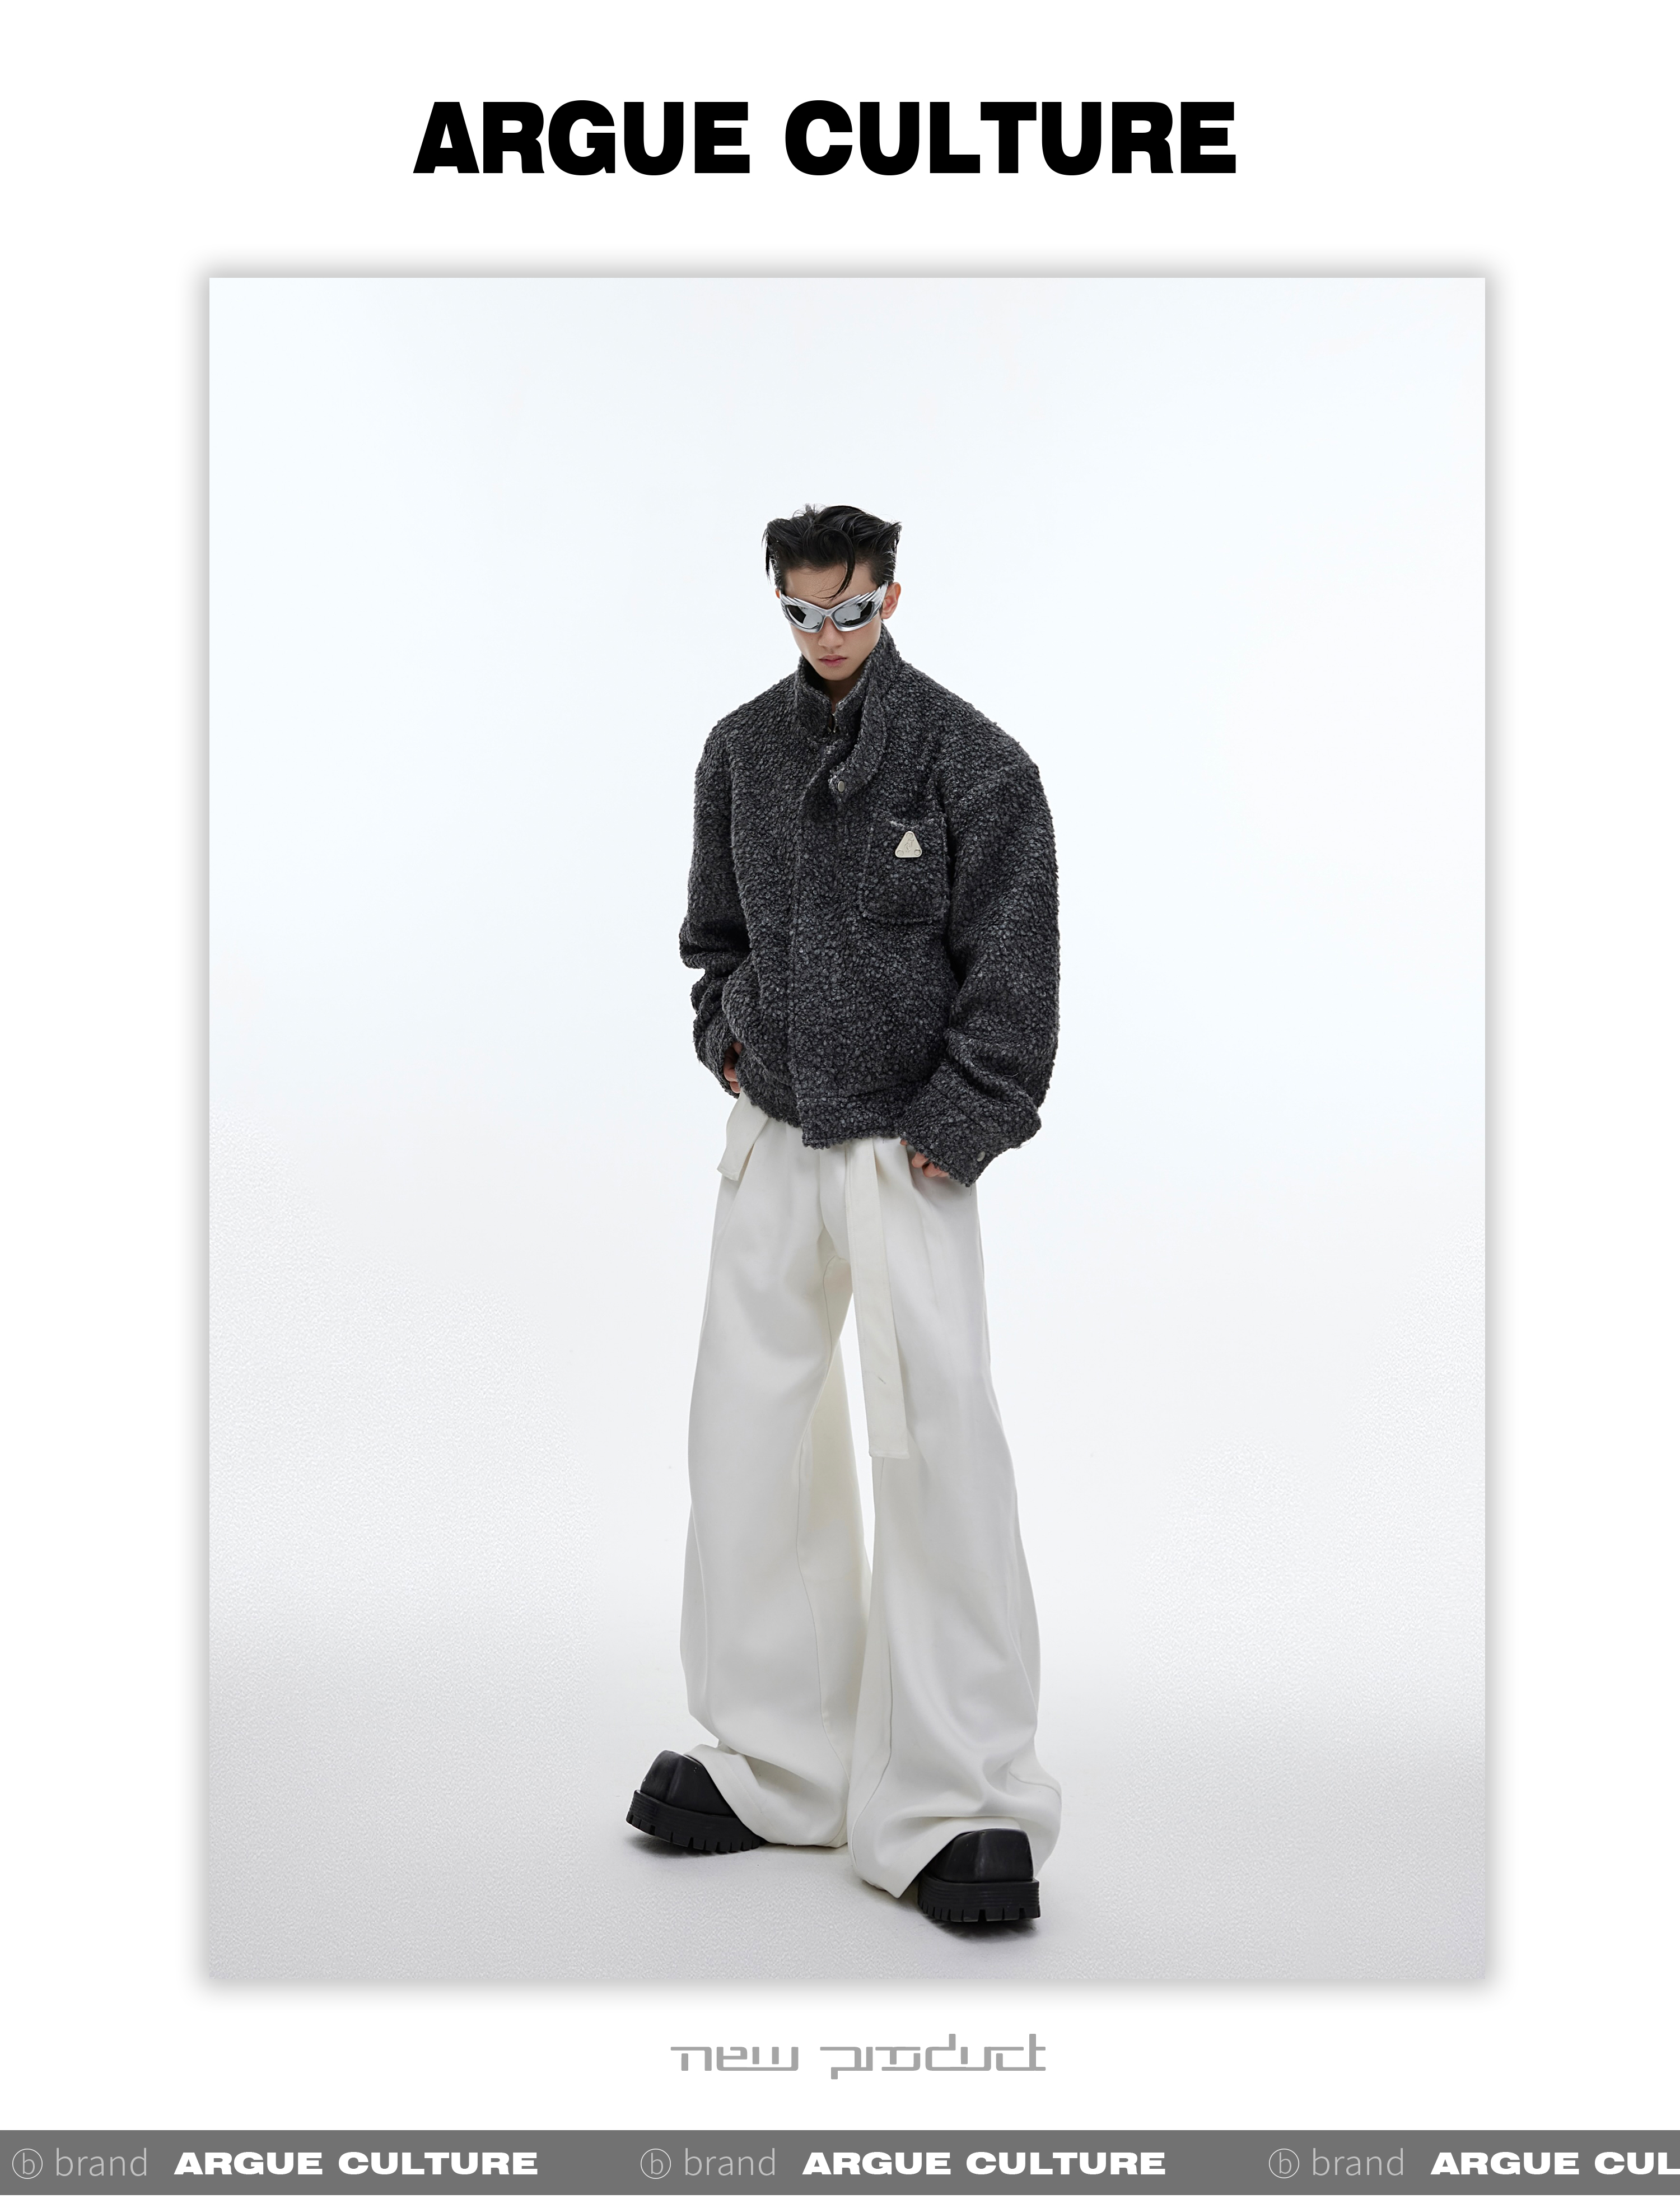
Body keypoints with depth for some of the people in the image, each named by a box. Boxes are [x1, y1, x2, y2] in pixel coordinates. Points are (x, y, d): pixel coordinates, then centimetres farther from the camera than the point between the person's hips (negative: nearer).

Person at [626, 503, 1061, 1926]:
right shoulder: (741, 751, 7)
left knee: (939, 1447, -11)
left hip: (905, 1151, -5)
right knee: (749, 1439, 7)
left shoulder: (971, 762, -7)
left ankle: (960, 1806, -1)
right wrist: (726, 1027, 9)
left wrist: (958, 1127, -11)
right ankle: (779, 1765, 21)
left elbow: (1014, 966, -7)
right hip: (772, 1141, 5)